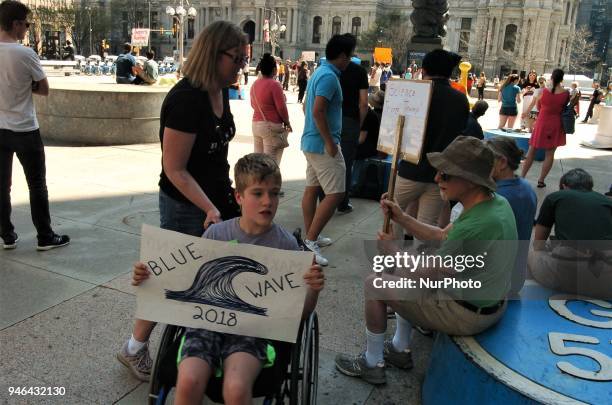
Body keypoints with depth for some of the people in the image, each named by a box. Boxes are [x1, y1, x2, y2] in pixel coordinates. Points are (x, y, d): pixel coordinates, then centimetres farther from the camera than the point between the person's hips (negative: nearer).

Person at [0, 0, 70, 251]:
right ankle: (45, 237, 13)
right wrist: (26, 84, 3)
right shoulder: (25, 54, -15)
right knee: (37, 185, 6)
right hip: (24, 130, -5)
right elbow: (44, 90, -4)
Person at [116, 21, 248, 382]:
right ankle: (134, 349, 30)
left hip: (216, 199, 8)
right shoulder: (185, 99, -22)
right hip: (186, 208, -8)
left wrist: (228, 196, 15)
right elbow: (175, 170, -21)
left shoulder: (220, 92, 4)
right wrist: (210, 209, -26)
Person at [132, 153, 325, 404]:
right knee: (189, 381, -27)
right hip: (207, 320, 2)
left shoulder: (286, 244, -1)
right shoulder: (215, 234, 3)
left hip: (252, 328, -1)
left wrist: (313, 290, -21)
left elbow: (301, 312, 1)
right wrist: (151, 279, -6)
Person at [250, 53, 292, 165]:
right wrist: (287, 122, 0)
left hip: (256, 124, 8)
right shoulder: (274, 84, -14)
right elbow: (281, 108, -14)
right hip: (272, 126, -8)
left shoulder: (255, 84, 8)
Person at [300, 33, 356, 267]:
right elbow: (318, 112, -26)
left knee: (312, 189, 13)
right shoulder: (329, 76, -17)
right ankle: (310, 241, -7)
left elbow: (307, 107, 21)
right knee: (336, 193, -9)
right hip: (322, 143, -11)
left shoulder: (320, 72, 14)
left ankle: (310, 237, 22)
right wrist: (330, 143, -21)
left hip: (311, 141, 11)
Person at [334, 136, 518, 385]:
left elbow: (426, 276, -22)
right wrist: (401, 218, -2)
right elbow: (442, 237, 5)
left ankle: (372, 363, 17)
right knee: (404, 273, 23)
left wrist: (392, 250, -5)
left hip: (466, 315, -9)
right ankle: (400, 348, 30)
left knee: (374, 284, -1)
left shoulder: (473, 228, -34)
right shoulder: (498, 202, -5)